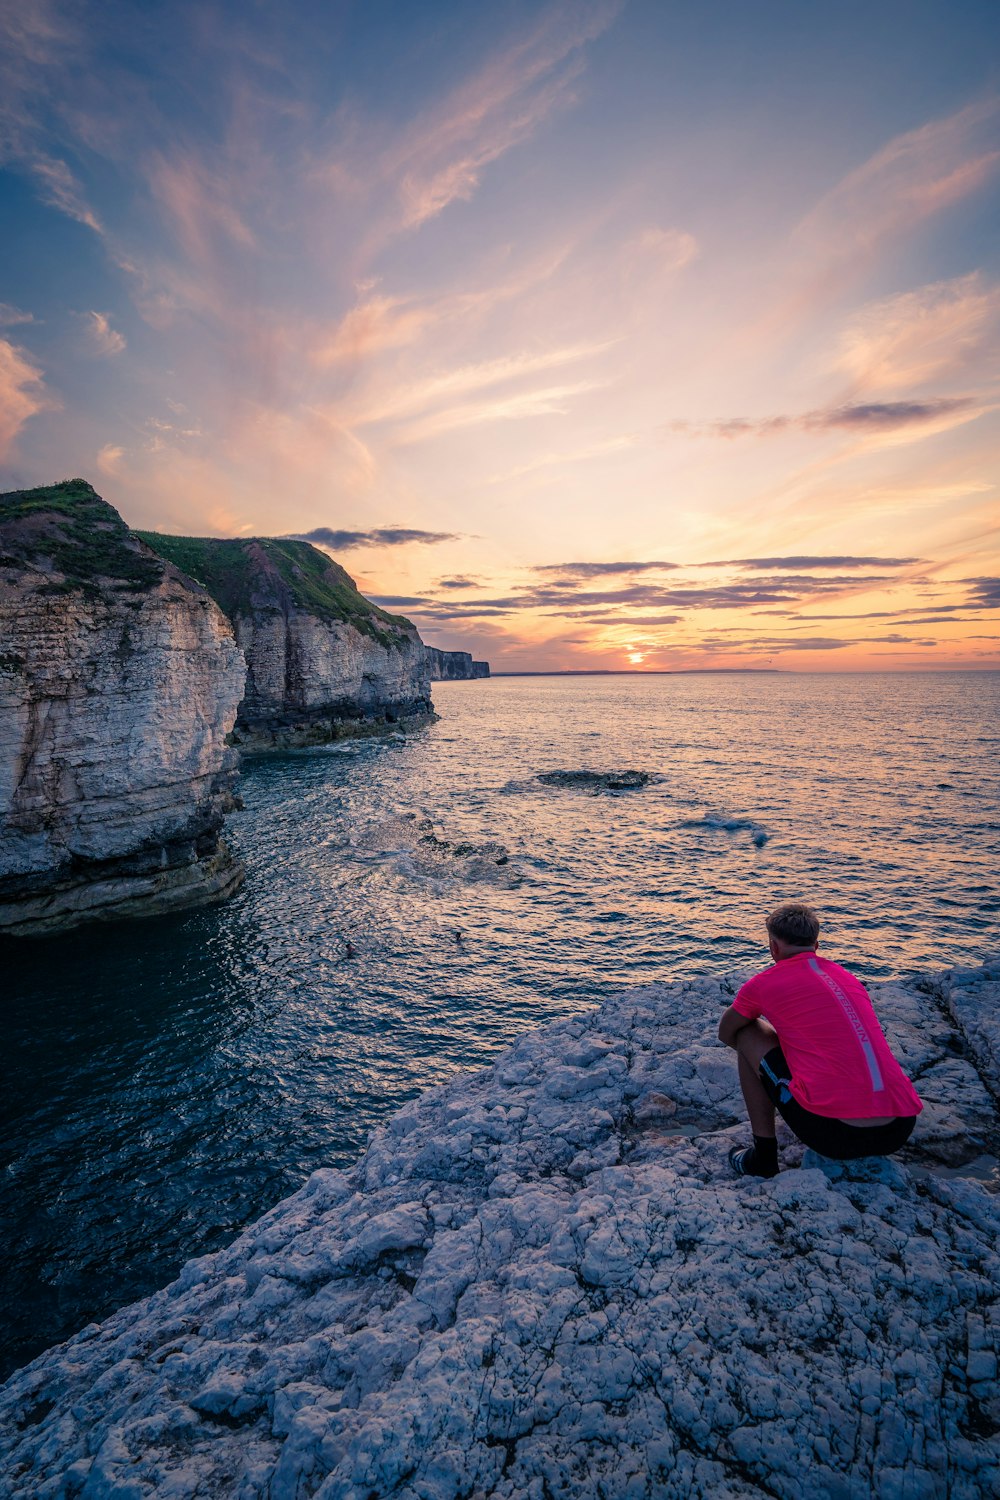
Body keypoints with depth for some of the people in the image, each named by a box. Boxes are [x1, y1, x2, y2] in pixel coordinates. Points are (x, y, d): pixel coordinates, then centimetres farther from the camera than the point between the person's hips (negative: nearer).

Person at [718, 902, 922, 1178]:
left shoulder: (765, 982, 2)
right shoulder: (848, 978, 18)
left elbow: (725, 1034, 20)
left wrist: (755, 1053, 38)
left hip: (833, 1132, -6)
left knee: (747, 1034, 11)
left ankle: (763, 1157, 16)